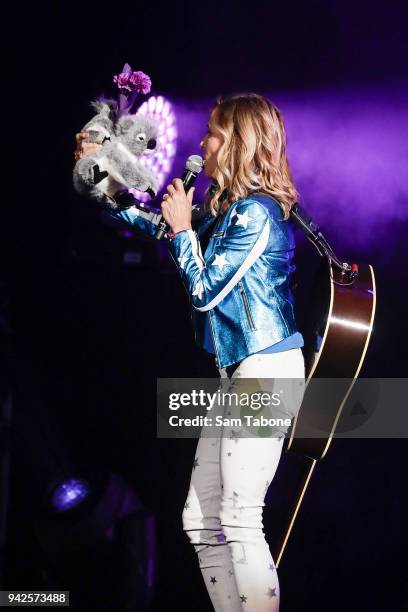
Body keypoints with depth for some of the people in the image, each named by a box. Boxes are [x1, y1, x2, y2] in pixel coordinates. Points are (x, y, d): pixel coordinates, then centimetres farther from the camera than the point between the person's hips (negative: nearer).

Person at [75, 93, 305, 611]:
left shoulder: (257, 213, -13)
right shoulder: (228, 209, 15)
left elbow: (204, 290, -12)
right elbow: (164, 229, 30)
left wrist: (183, 227, 0)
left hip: (266, 370, -10)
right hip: (237, 373, 10)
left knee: (238, 520, -13)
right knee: (201, 521, 8)